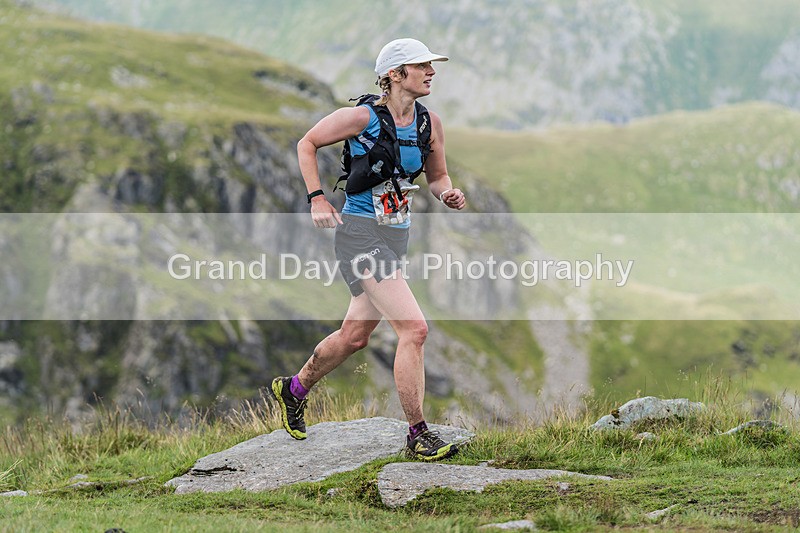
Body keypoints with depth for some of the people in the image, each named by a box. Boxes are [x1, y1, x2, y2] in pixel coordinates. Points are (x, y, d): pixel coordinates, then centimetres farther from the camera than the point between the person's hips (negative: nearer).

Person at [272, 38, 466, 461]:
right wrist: (317, 199, -7)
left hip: (396, 236, 8)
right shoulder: (363, 117, -12)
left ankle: (294, 389, 44)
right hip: (360, 234, -8)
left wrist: (447, 194, -5)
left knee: (354, 336, 20)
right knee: (414, 329, -16)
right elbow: (307, 143, 1)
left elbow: (436, 176, 18)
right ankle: (417, 434, -9)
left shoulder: (430, 124, 4)